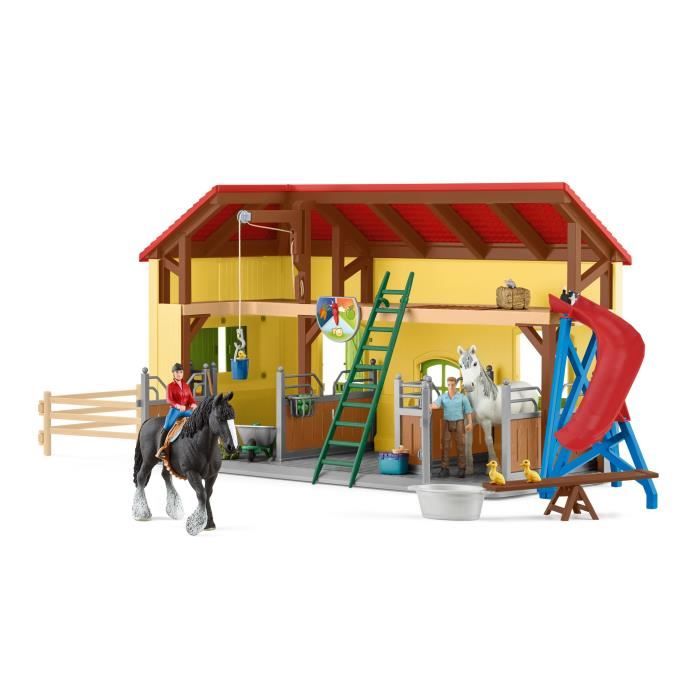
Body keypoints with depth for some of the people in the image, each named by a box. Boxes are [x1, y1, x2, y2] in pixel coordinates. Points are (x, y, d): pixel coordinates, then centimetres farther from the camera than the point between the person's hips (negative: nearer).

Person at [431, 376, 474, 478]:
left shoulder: (462, 397, -1)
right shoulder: (442, 397, 2)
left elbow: (468, 411, -1)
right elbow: (436, 405, -17)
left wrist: (470, 423, -13)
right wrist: (431, 406, -41)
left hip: (458, 423, -2)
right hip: (447, 423, 2)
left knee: (460, 446, -2)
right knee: (445, 446, -2)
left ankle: (462, 469, 4)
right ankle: (445, 469, 1)